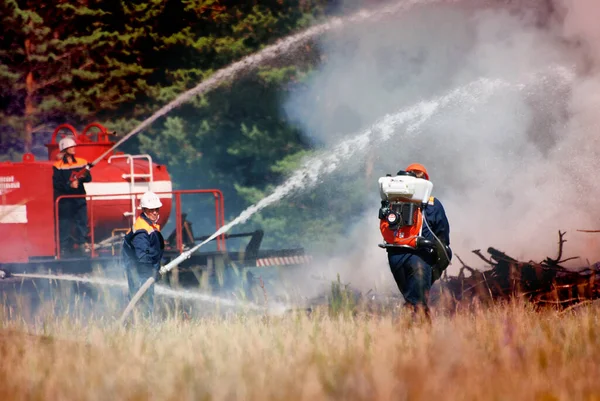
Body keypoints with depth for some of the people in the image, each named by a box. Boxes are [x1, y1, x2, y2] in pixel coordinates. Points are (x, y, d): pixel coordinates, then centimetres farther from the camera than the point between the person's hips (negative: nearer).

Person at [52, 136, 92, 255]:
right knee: (64, 222, -2)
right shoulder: (58, 165, -3)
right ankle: (63, 246, 4)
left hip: (79, 197, 3)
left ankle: (83, 244, 8)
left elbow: (89, 178, 4)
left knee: (82, 220, 2)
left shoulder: (82, 163, 8)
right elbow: (56, 183, -9)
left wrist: (84, 176, -19)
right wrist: (69, 185, -21)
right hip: (64, 198, -3)